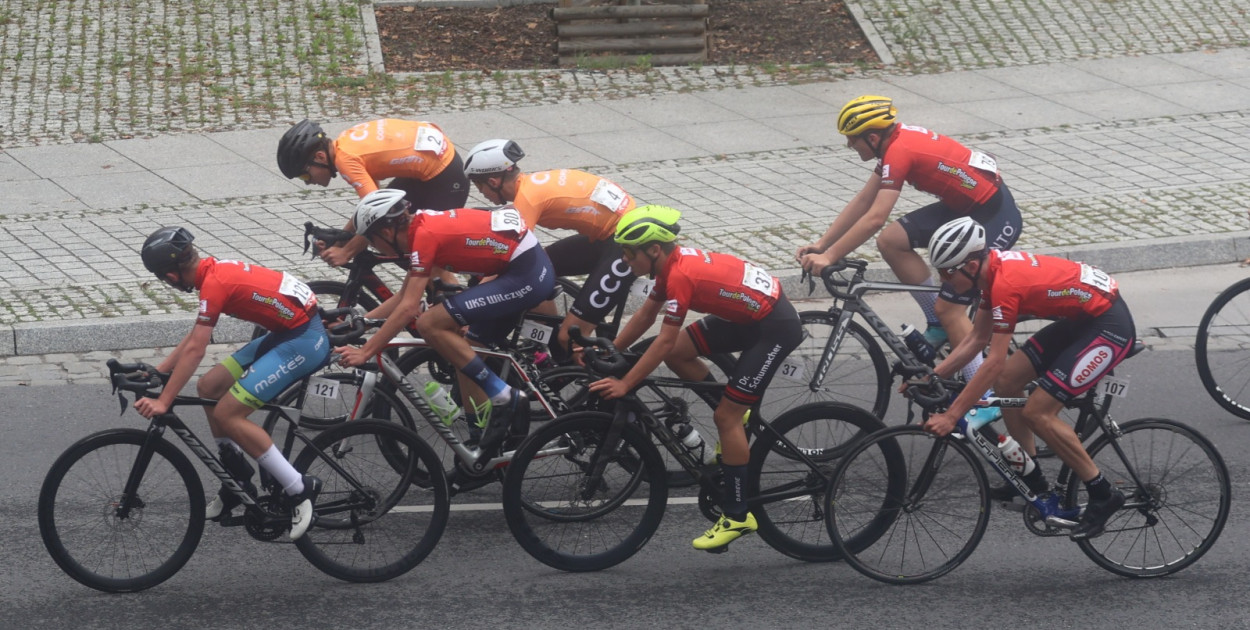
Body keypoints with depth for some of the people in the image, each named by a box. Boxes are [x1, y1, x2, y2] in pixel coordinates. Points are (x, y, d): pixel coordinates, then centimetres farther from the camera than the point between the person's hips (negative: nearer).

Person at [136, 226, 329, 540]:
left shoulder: (214, 283, -19)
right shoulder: (216, 269, 9)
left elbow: (194, 350, -20)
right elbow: (194, 336, 19)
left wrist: (163, 402, -18)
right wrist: (156, 372, 17)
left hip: (304, 341, -10)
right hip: (288, 333, 10)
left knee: (226, 414, -12)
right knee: (209, 387, 10)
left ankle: (300, 489, -6)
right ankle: (238, 479, 21)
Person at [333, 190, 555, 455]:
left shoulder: (425, 235, -14)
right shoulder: (426, 225, 14)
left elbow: (408, 308, -18)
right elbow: (403, 297, 23)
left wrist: (365, 352, -15)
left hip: (525, 276, -10)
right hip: (537, 268, 10)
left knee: (431, 324, -13)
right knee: (466, 356, 15)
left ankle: (503, 398, -8)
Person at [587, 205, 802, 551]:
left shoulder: (681, 275, -26)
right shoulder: (673, 262, 2)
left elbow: (664, 341, -23)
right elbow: (646, 315, 12)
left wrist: (625, 384, -19)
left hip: (775, 328, -9)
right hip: (747, 315, 9)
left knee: (726, 417, -7)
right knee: (677, 354, 5)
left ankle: (738, 515, 1)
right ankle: (736, 418, 19)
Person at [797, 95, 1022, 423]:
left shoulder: (900, 151, -23)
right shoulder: (896, 141, 5)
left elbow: (874, 218, -28)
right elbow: (863, 201, 10)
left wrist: (829, 257, -25)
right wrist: (821, 244, 6)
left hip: (994, 217, -9)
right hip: (964, 207, 9)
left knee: (950, 309, -8)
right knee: (891, 241, 2)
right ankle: (939, 326, 12)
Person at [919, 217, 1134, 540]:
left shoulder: (1006, 283, -27)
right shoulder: (992, 270, 2)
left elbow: (994, 362, -28)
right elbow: (976, 339, 11)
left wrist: (950, 416, -26)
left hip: (1110, 327, -10)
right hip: (1081, 318, 10)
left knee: (1037, 412, -12)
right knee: (1006, 381, 6)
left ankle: (1102, 495, -1)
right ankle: (1032, 480, 18)